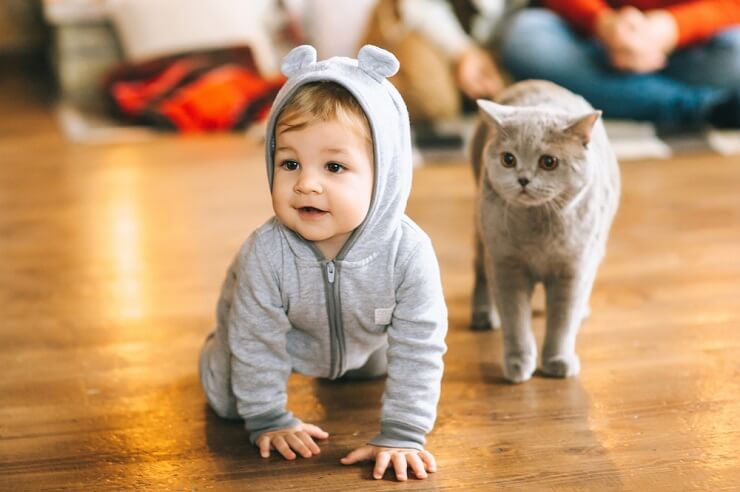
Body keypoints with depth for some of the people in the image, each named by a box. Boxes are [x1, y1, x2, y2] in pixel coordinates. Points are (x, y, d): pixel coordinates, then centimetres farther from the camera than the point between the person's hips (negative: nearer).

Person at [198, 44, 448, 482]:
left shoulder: (408, 252, -42)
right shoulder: (267, 253, -42)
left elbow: (419, 351, -33)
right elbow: (256, 341, -26)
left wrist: (401, 435, -33)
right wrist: (268, 420, -18)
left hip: (362, 339, 2)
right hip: (280, 328, -2)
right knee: (226, 399, 7)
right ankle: (218, 345, 35)